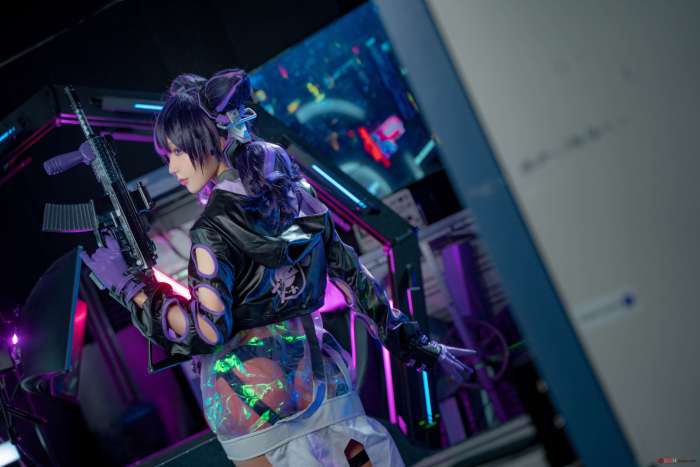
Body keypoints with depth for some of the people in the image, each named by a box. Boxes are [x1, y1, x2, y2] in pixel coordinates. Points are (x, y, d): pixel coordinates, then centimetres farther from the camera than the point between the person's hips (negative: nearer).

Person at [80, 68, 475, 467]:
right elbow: (351, 273, 8)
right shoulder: (296, 193, 3)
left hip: (255, 402, -5)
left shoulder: (214, 228, -15)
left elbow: (205, 334, -20)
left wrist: (127, 284, -12)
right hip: (321, 379, 6)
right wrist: (410, 340, 14)